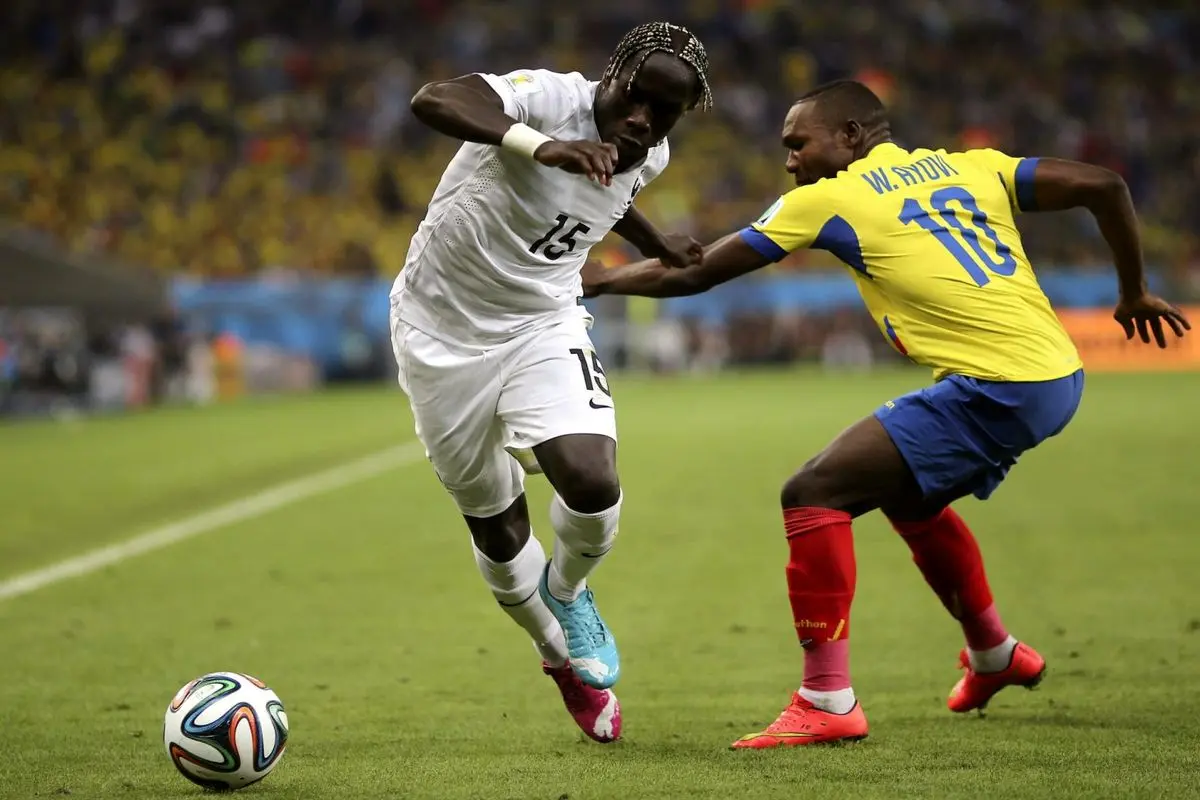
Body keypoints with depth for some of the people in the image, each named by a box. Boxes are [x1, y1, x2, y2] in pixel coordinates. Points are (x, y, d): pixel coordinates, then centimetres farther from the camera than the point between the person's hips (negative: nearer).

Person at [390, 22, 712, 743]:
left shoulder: (649, 157, -5)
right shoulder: (550, 97, -25)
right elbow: (434, 100, -46)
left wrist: (657, 246, 34)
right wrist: (542, 146, -59)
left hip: (544, 325, 3)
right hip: (444, 330, -3)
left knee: (593, 482, -22)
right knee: (495, 524, 8)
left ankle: (567, 591, 12)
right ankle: (564, 657, 36)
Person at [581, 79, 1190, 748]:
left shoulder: (827, 200, 2)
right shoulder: (970, 166, 17)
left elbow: (695, 273, 7)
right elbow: (1102, 185, 9)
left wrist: (602, 280, 22)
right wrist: (1135, 290, 21)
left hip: (994, 391, -8)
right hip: (1058, 376, 8)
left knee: (814, 493, -6)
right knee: (908, 495, 31)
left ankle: (828, 701, -11)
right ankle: (995, 656, 49)